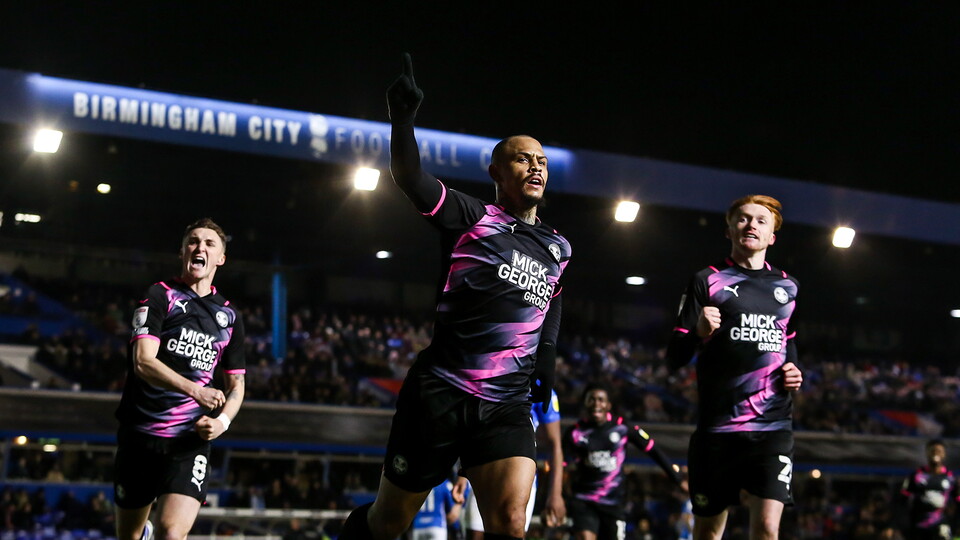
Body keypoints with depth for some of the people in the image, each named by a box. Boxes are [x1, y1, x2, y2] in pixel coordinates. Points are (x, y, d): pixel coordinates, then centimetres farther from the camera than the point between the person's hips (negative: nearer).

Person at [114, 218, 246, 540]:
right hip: (141, 434, -1)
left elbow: (235, 383, 18)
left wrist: (223, 420, -4)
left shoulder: (229, 316, 12)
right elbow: (143, 362, -13)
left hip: (191, 440, 1)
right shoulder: (160, 296, 0)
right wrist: (195, 390, -27)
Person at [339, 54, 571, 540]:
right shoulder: (472, 218, -2)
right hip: (439, 393, -3)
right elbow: (409, 178, -18)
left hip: (507, 406, 4)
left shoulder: (558, 248, 14)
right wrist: (402, 114, -33)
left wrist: (547, 351, 20)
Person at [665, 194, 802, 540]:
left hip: (773, 425, 2)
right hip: (717, 426, -2)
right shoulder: (706, 281, 3)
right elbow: (674, 358, -1)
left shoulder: (787, 287, 15)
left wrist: (794, 371, 9)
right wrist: (699, 332, -21)